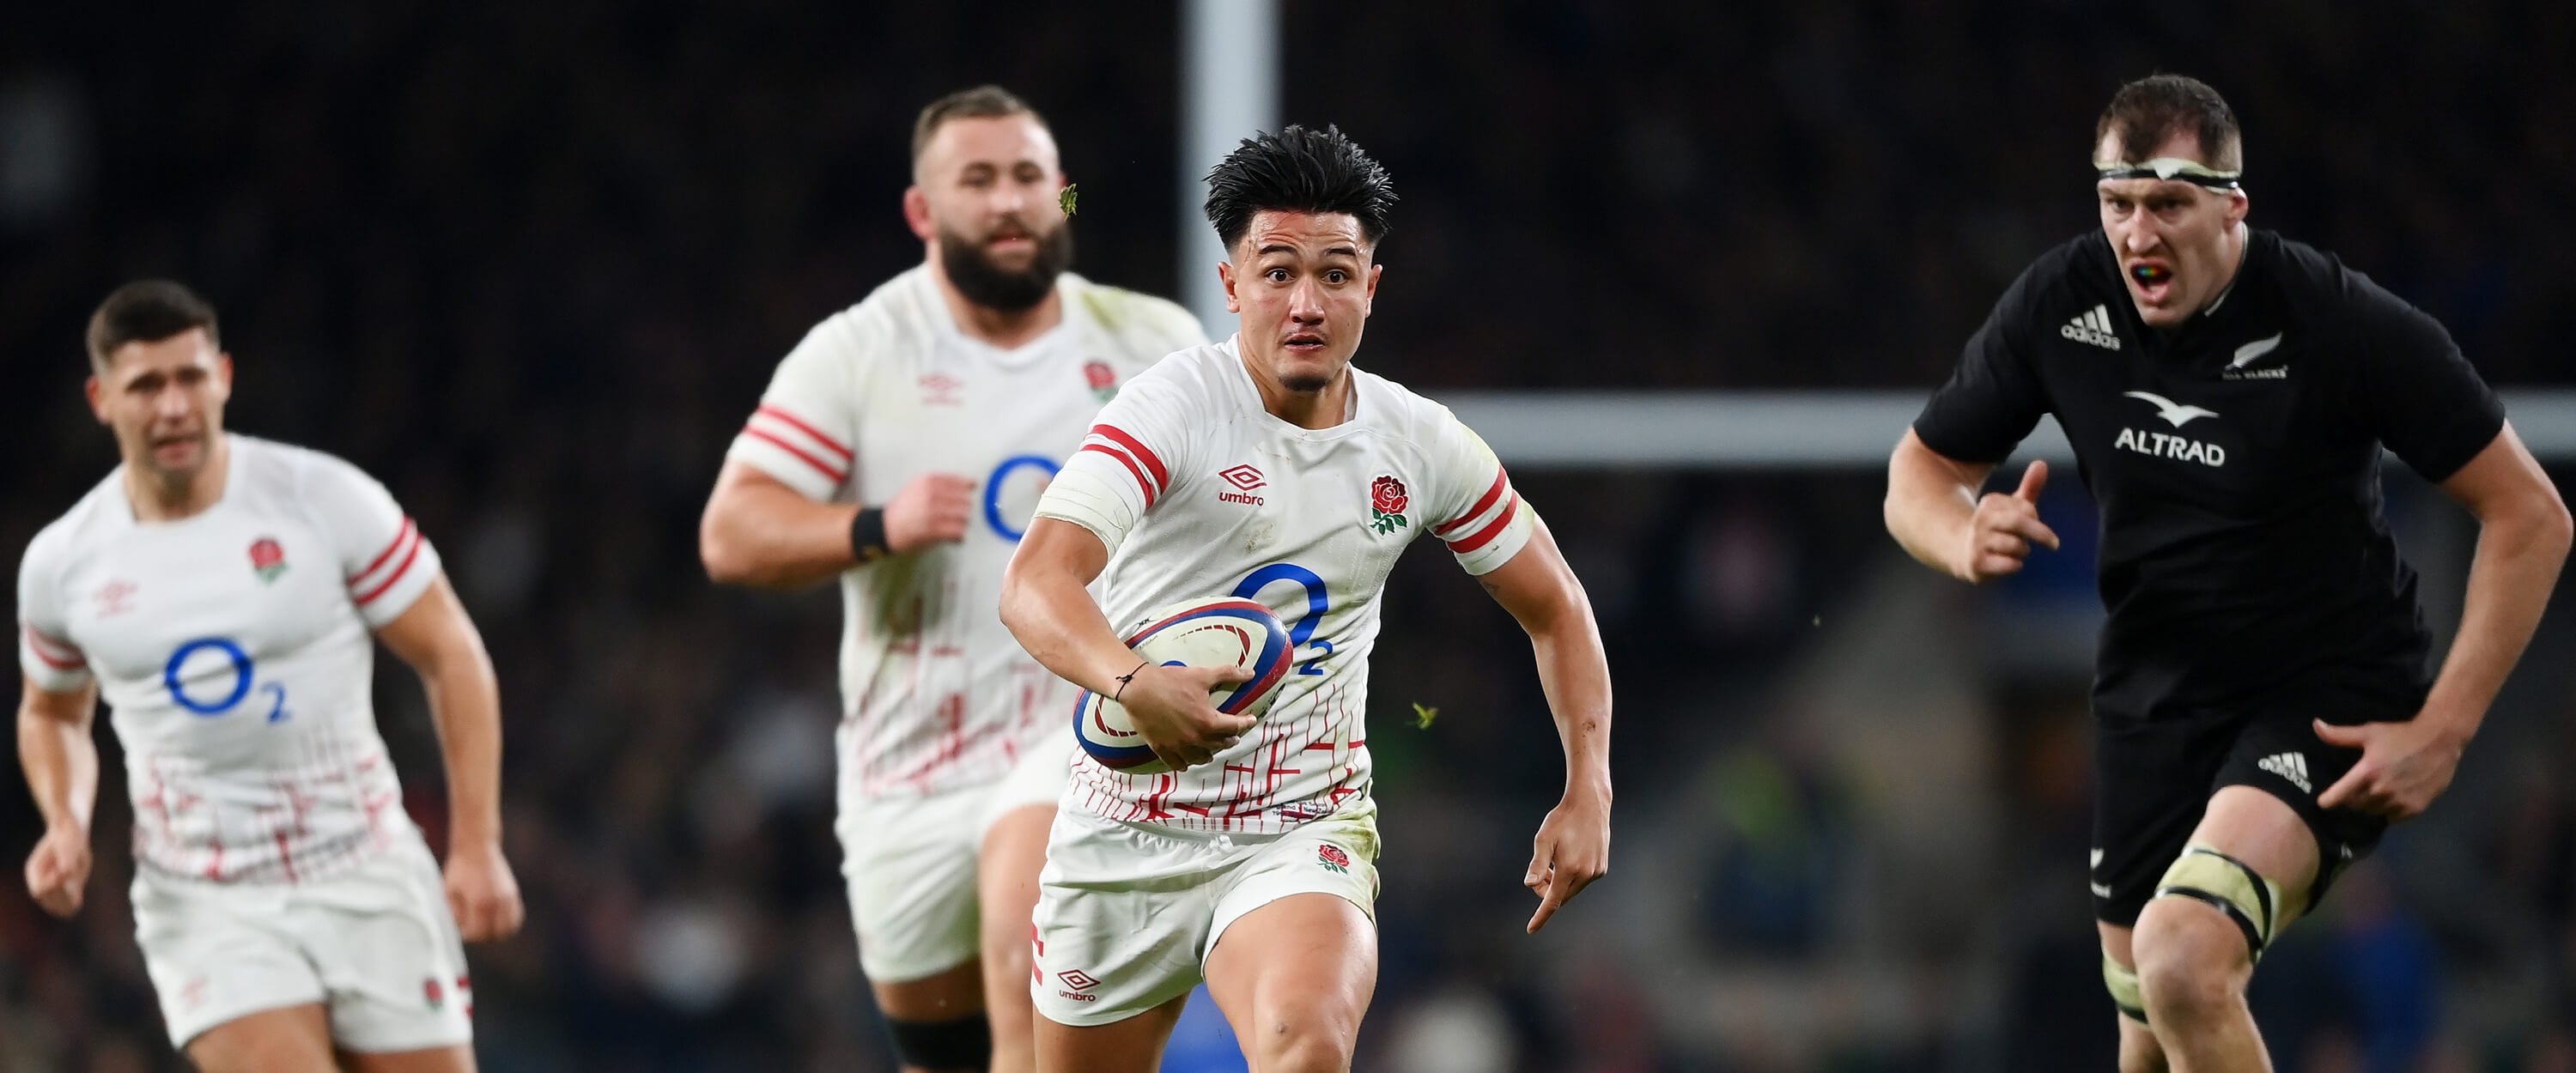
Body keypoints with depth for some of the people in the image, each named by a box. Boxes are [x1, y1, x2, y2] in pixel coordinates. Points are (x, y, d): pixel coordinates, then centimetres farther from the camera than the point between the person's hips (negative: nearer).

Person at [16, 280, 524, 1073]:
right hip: (204, 907, 0)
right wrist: (66, 825, 0)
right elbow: (52, 713, 20)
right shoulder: (60, 563, 0)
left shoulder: (326, 499, -8)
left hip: (365, 880, 0)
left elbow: (451, 657, -1)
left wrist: (476, 846, -7)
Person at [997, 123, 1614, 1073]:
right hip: (1125, 837, -1)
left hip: (1305, 834, 1)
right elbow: (1036, 584, -29)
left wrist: (1588, 789, 3)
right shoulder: (1169, 410, -14)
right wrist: (1133, 683, -49)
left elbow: (1553, 608, 16)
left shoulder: (1422, 443, 0)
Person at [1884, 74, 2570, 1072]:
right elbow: (1920, 472, 5)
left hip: (2329, 696, -6)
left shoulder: (2344, 323, -20)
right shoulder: (2062, 302, -8)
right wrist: (1967, 539, -20)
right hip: (2154, 697, 6)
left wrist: (2442, 730, -18)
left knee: (2183, 961, -30)